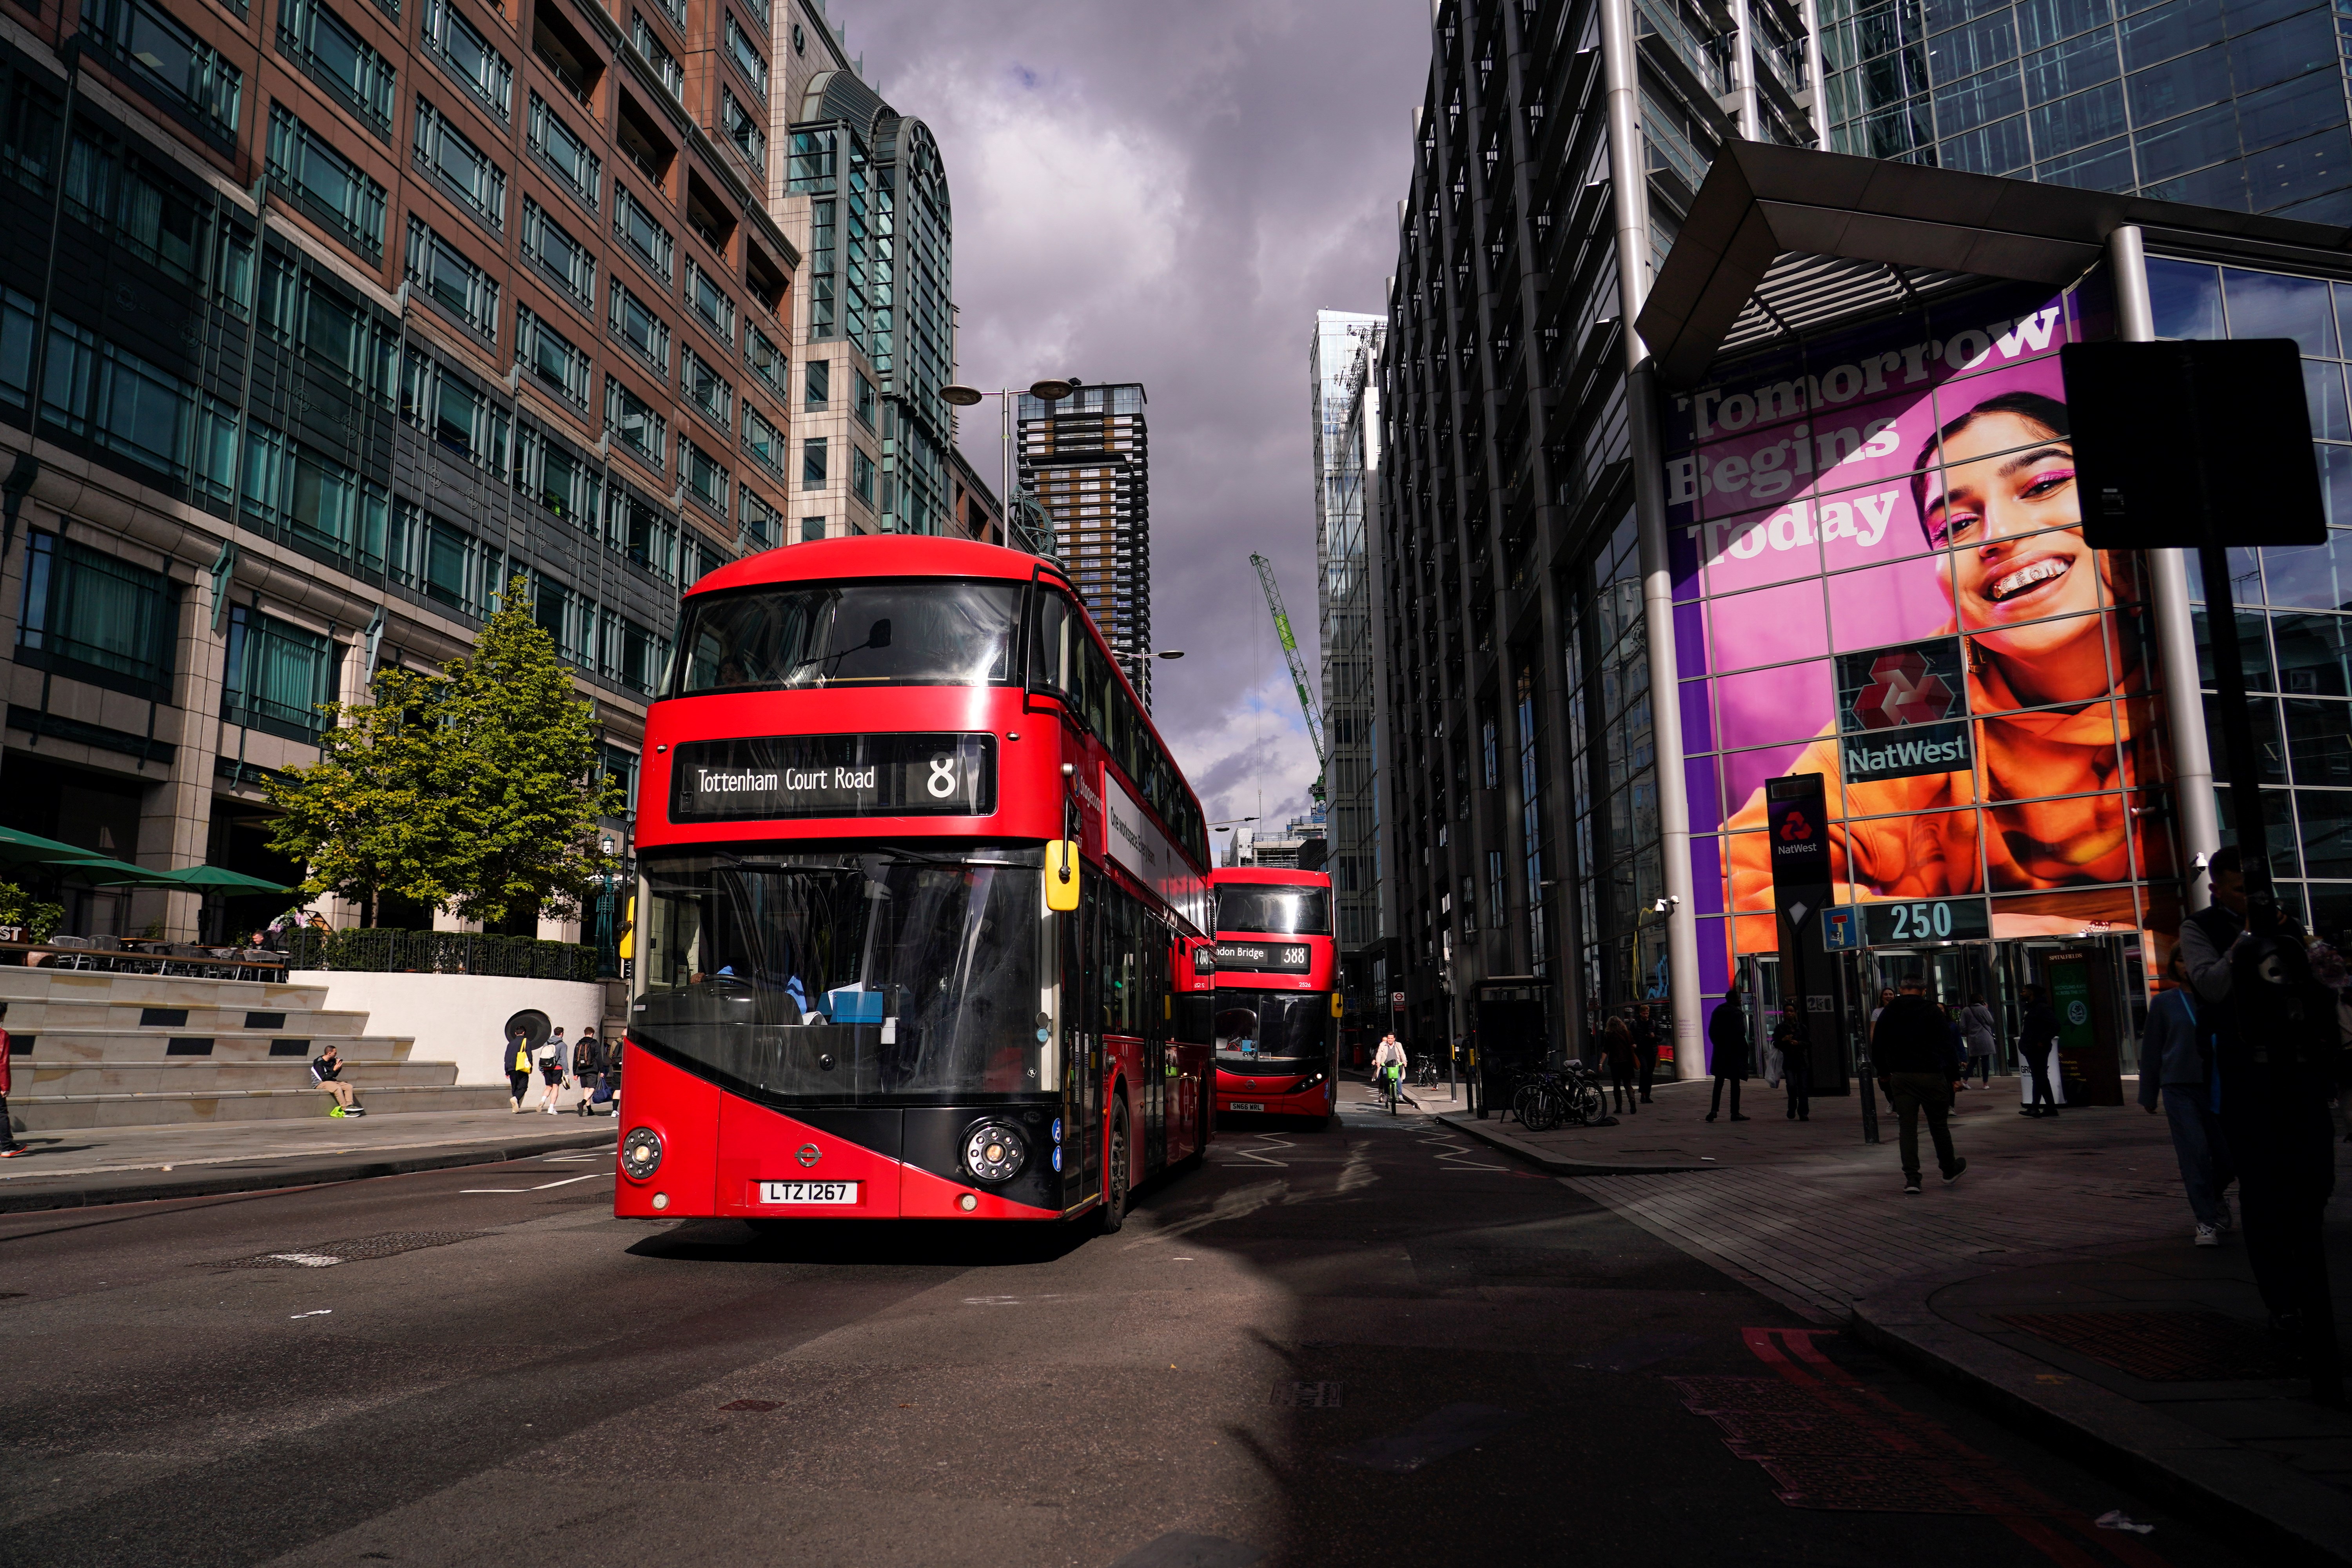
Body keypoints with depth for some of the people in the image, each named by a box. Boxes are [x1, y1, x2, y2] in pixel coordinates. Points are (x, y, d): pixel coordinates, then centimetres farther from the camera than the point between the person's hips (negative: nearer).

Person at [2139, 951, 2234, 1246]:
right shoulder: (2164, 1002, 4)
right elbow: (2152, 1050, 8)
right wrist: (2149, 1095, 9)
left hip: (2218, 1088, 1)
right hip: (2180, 1088, -1)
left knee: (2229, 1154, 4)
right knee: (2195, 1150, -10)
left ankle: (2214, 1197, 35)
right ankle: (2207, 1222, 0)